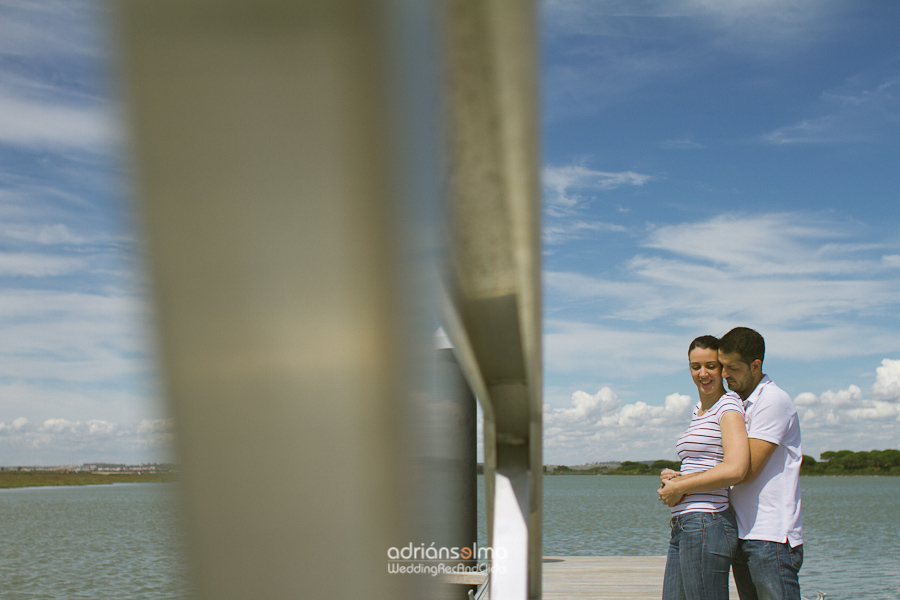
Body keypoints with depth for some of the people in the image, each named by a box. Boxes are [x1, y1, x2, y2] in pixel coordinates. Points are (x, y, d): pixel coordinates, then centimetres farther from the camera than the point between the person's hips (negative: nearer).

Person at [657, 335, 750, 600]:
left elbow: (735, 469, -22)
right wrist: (673, 478, 5)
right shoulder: (699, 409, 20)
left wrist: (679, 487, -12)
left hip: (707, 525, -9)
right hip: (682, 528, 9)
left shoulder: (729, 406, -7)